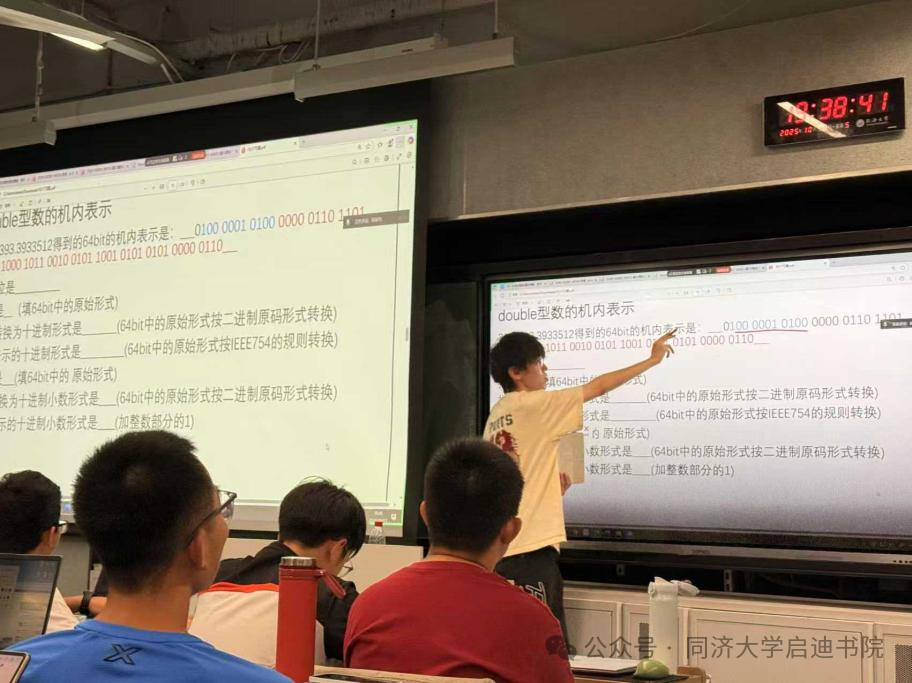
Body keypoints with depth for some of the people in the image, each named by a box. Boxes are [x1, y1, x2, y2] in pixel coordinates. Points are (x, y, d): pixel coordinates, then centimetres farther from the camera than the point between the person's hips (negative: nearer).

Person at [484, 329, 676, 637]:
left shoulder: (496, 415, 14)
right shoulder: (534, 405, -10)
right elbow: (598, 387, -3)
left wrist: (551, 487, 14)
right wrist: (653, 359, 6)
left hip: (502, 545, 9)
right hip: (531, 546, -9)